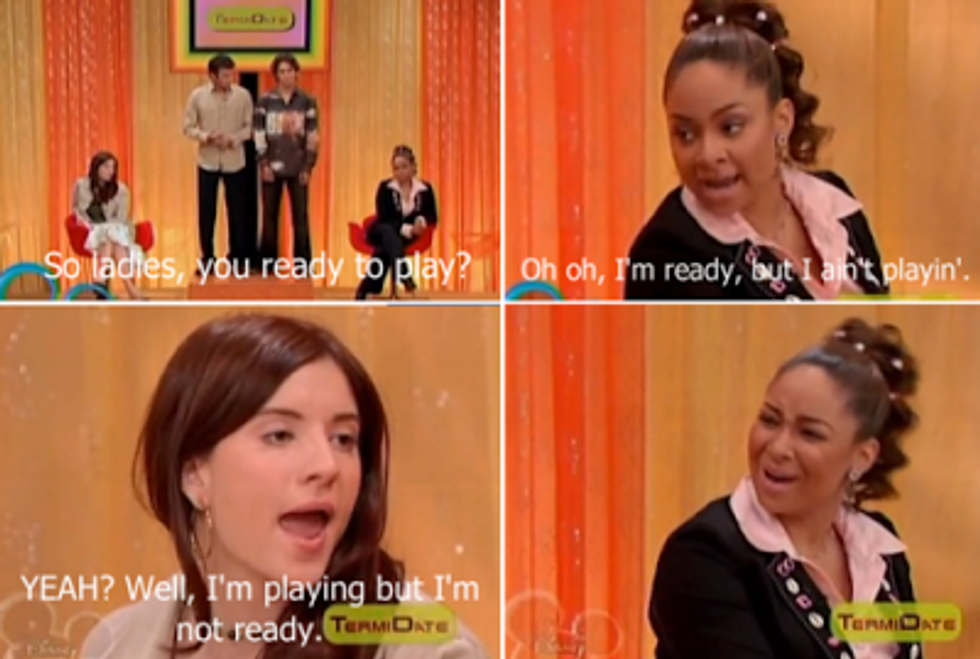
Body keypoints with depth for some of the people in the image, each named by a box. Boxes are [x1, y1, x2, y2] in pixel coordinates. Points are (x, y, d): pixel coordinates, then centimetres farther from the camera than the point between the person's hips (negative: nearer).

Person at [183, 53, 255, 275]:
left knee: (237, 211, 4)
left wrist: (234, 139, -18)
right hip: (207, 161, 0)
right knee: (206, 212, 4)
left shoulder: (243, 95, -4)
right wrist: (206, 137, -18)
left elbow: (250, 126, -1)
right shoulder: (197, 95, -3)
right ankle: (207, 259, 16)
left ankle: (237, 258, 16)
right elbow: (188, 127, 0)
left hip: (235, 162, 0)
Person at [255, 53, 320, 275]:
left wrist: (308, 167, -5)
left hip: (298, 168, 0)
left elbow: (313, 137, 2)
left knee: (301, 217, 1)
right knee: (269, 217, 5)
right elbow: (259, 134, 0)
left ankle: (302, 266, 7)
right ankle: (268, 265, 13)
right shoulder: (265, 100, 2)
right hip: (272, 167, 0)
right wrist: (263, 164, -8)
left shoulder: (307, 101, 3)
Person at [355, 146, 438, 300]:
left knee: (385, 248, -34)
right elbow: (384, 219, -18)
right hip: (382, 233, -2)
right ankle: (402, 276, -62)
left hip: (409, 237, 2)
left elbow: (432, 217, -2)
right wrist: (408, 229, -34)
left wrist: (422, 220, -28)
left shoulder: (425, 189, -3)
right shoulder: (385, 188, -10)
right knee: (389, 231, -40)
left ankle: (368, 286, -25)